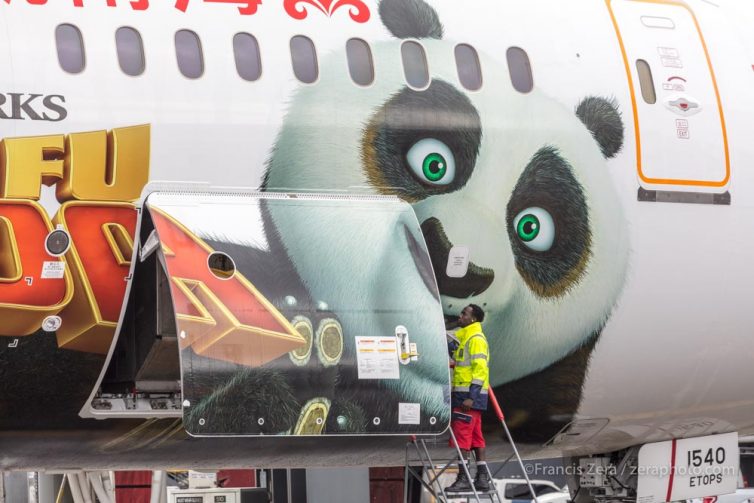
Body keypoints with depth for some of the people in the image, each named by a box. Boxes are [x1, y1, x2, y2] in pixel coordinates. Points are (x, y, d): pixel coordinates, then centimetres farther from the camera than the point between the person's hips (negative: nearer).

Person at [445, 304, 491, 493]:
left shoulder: (476, 339, -12)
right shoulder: (465, 337, 19)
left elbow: (480, 369, -19)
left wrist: (470, 397, -23)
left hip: (468, 395, -10)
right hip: (469, 396, 10)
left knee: (462, 436, -8)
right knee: (475, 437, 10)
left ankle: (464, 479, -8)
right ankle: (482, 478, 12)